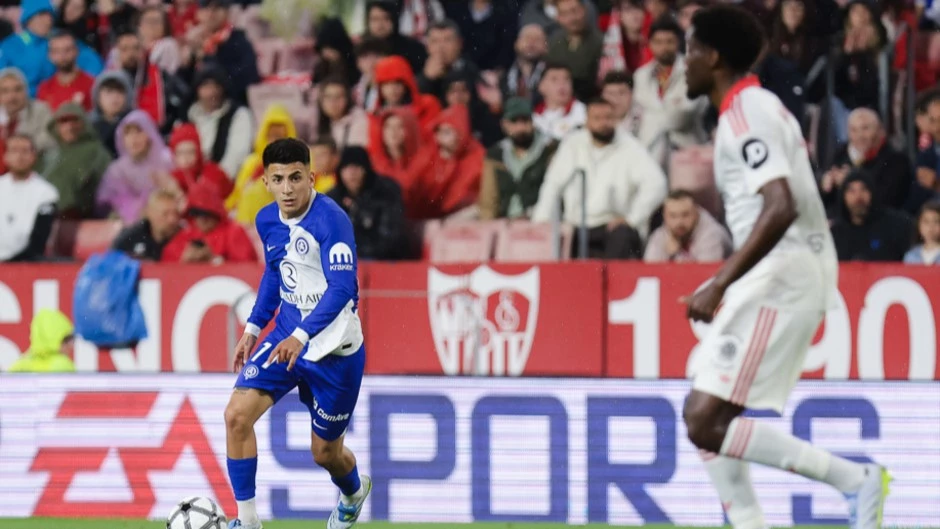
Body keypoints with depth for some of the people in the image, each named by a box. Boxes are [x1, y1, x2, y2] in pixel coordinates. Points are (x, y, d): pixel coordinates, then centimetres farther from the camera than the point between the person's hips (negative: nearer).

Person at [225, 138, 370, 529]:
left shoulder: (331, 220, -22)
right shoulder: (267, 221, 1)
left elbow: (342, 287, -30)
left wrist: (302, 336, -41)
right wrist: (254, 327, 12)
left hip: (334, 349, -6)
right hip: (285, 337, 6)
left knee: (325, 452, 10)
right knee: (237, 415, -16)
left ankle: (354, 492, 47)